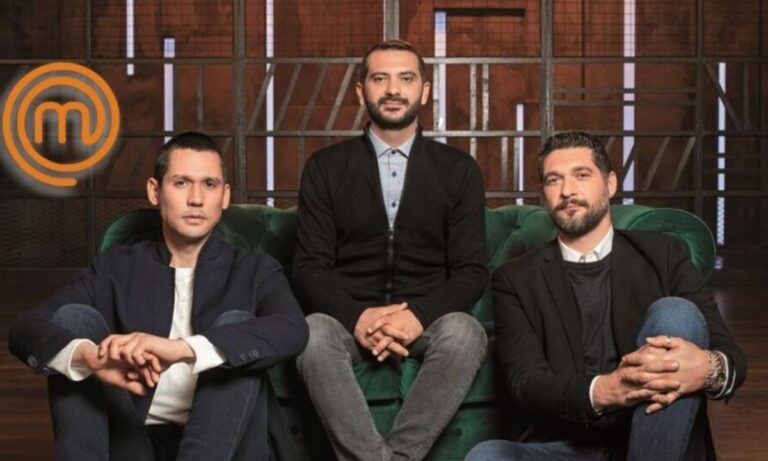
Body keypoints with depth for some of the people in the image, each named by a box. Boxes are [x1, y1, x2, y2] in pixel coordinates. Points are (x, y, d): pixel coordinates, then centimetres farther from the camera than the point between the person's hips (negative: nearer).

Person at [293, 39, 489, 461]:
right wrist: (358, 317, -20)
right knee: (313, 333, -33)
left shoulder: (459, 170, 7)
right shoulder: (325, 168, 6)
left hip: (428, 320, 1)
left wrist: (418, 315, -19)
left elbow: (471, 270, 1)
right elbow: (310, 266, 0)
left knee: (465, 332, -33)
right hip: (350, 318, 0)